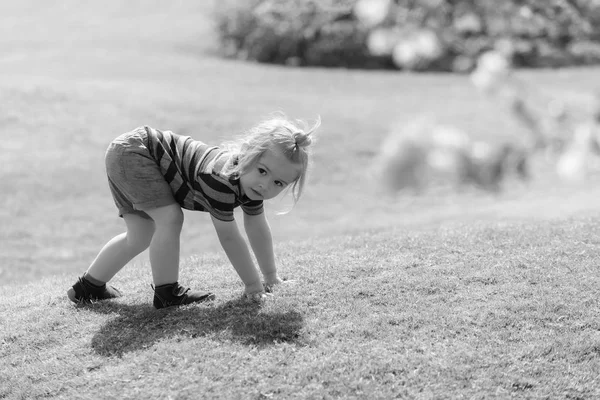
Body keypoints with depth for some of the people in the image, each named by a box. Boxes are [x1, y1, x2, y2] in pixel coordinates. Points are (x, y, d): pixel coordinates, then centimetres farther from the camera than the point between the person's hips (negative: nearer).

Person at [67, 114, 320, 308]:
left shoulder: (251, 182, -6)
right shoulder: (221, 178, -34)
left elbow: (258, 230, 7)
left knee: (141, 236, 17)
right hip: (131, 153, -9)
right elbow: (228, 236, -27)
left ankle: (89, 286, 31)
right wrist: (253, 283, -18)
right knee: (170, 217, -21)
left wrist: (270, 276, 14)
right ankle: (167, 292, -8)